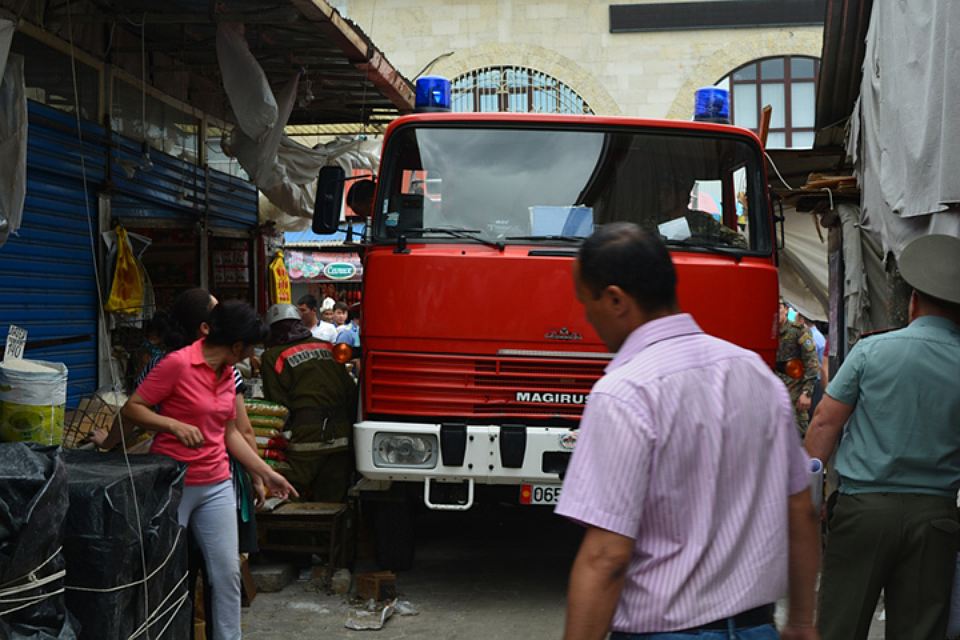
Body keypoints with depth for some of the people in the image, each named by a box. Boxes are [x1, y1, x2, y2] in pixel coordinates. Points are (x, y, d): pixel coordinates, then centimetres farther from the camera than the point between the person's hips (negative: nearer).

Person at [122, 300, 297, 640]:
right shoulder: (178, 363, -15)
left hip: (217, 486, 6)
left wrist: (266, 473, 14)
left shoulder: (228, 374, 8)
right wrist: (175, 425, -25)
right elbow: (131, 408, -11)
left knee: (228, 573, 8)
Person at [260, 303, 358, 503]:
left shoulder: (273, 357, 1)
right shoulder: (327, 348, 14)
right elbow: (351, 391, 13)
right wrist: (349, 423, 19)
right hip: (342, 437, 5)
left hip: (306, 438, -5)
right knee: (332, 502, 10)